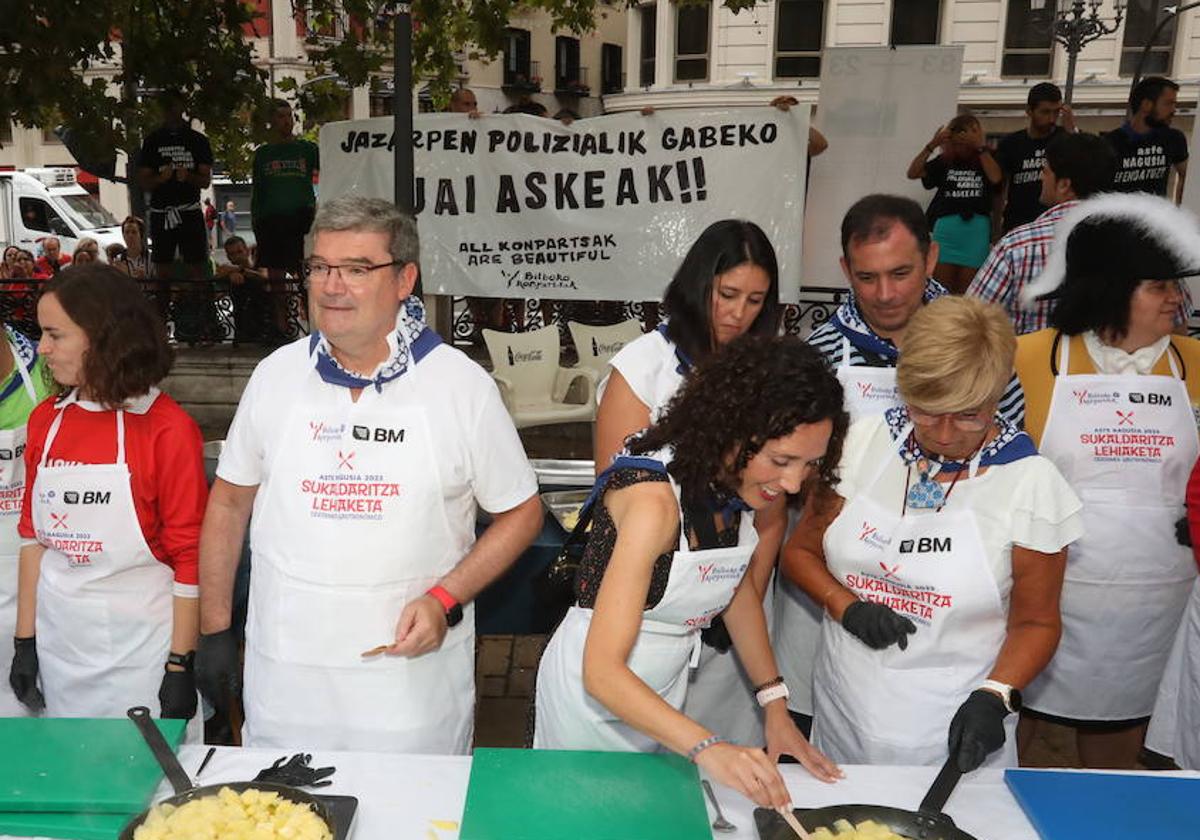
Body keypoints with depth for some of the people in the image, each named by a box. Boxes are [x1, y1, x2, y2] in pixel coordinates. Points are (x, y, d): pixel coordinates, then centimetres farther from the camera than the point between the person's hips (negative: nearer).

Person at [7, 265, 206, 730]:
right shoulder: (45, 420, 5)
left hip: (141, 638, -5)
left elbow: (188, 556, -11)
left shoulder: (169, 429, -13)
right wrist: (26, 640, 7)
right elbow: (33, 536, 10)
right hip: (59, 637, 5)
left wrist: (181, 665, -11)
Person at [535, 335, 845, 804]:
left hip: (667, 688, 7)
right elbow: (602, 670, -35)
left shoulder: (744, 483, -10)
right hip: (595, 692, -6)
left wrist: (775, 704, 0)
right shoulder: (655, 497, -32)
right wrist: (707, 748, -45)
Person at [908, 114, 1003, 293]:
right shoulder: (945, 160, 9)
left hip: (976, 229, 0)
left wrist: (980, 147, -13)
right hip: (946, 227, 1)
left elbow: (996, 178, -12)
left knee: (966, 290, 5)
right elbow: (912, 173, 1)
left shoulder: (986, 159, 7)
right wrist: (932, 144, -8)